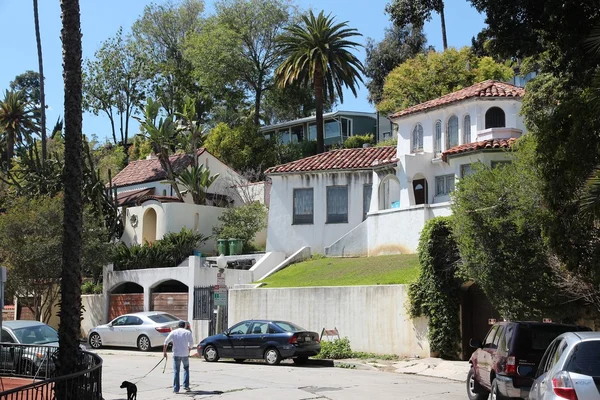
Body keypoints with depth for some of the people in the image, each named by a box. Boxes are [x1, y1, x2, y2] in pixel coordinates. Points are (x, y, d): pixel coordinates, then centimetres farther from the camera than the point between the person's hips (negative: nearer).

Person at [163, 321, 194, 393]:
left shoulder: (173, 332, 5)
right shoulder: (188, 332, 3)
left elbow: (166, 343, 1)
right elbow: (191, 344, -4)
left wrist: (164, 352, 7)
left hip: (176, 354, 0)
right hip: (185, 354, 0)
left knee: (176, 371, 5)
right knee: (186, 369, 20)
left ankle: (176, 389, 3)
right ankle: (186, 386, 12)